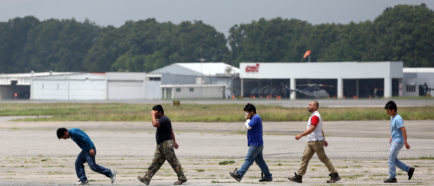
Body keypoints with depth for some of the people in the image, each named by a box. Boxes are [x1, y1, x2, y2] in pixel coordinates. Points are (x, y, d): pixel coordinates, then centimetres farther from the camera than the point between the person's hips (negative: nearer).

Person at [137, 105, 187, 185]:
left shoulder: (164, 119, -17)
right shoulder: (162, 119, 17)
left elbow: (155, 124, -35)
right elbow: (171, 131, 24)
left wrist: (153, 115, -20)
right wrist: (174, 141, 29)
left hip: (166, 144, -10)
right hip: (161, 145, 10)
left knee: (174, 162, -4)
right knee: (156, 162, 7)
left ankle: (182, 178, 2)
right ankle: (147, 178, 5)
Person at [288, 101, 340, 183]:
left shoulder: (315, 116, -16)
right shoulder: (314, 116, 17)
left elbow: (312, 129, -26)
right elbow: (321, 130, 24)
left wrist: (301, 135, -28)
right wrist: (324, 140, 28)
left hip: (316, 141, -10)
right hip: (311, 142, 10)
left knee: (323, 158, -3)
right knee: (305, 157, 2)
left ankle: (335, 175, 5)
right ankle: (298, 176, -1)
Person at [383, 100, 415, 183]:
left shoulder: (398, 119, -19)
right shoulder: (392, 117, 12)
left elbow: (403, 130, -25)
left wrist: (405, 142, -29)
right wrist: (391, 138, 26)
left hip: (398, 141, -10)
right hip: (394, 141, 10)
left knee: (391, 159, -8)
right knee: (394, 160, 12)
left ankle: (392, 177, -2)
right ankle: (409, 170, 18)